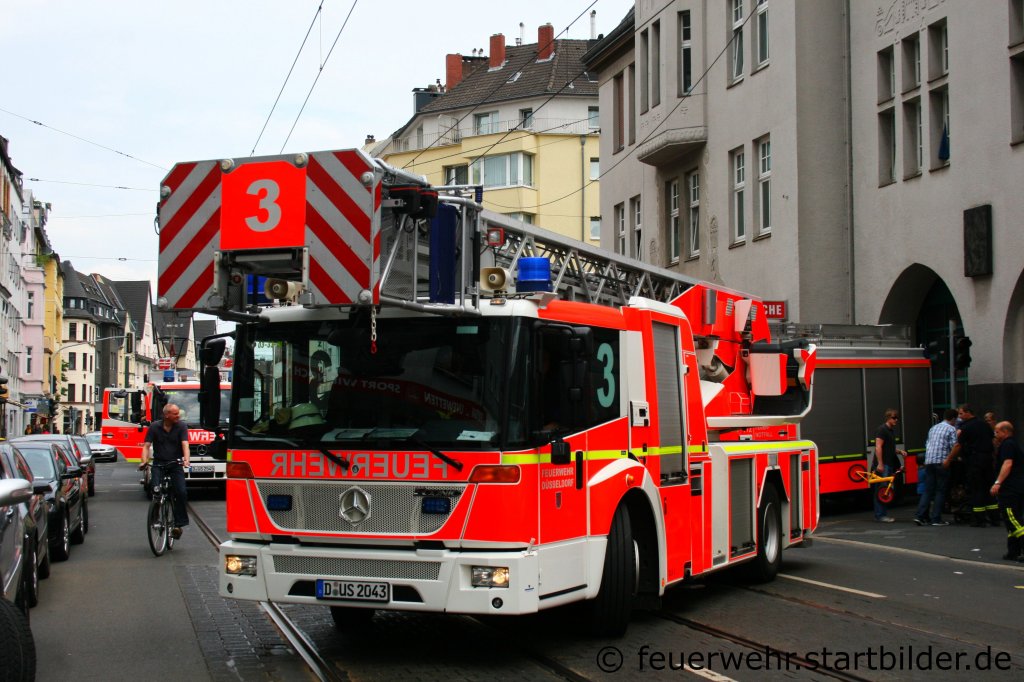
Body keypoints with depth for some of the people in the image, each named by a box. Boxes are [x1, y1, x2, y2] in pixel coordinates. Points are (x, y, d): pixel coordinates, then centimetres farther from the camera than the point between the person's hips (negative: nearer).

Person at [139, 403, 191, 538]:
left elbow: (185, 444, -11)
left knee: (181, 493, -16)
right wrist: (144, 461, -21)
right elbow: (146, 446, -3)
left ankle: (178, 523, -5)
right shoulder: (154, 427, 1)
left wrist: (186, 459, -29)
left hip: (175, 464, 0)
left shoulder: (181, 426, 1)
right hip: (159, 464, 0)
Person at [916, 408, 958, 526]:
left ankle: (920, 515, -1)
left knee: (928, 490, 8)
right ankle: (936, 518, 0)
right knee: (940, 491, 1)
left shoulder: (933, 428, 19)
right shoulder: (951, 429, -2)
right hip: (942, 462, -6)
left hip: (929, 462, 6)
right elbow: (954, 446, -11)